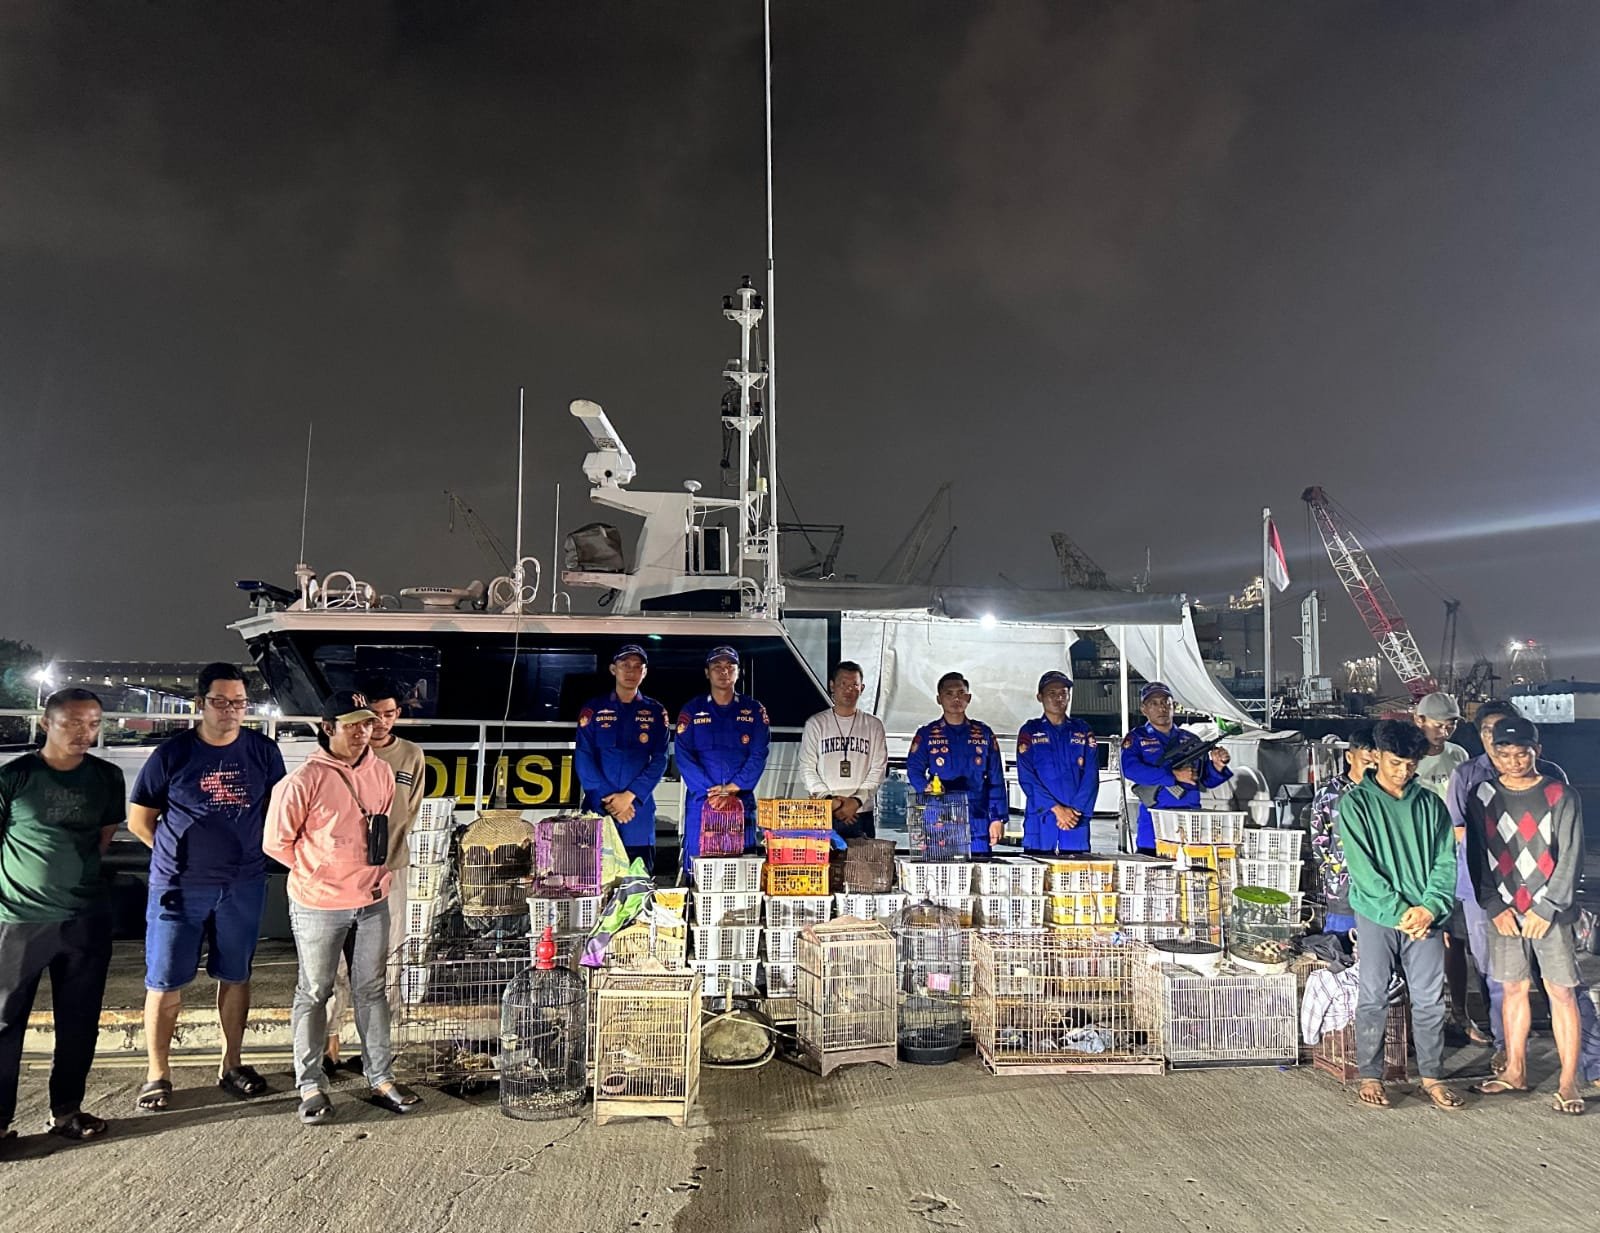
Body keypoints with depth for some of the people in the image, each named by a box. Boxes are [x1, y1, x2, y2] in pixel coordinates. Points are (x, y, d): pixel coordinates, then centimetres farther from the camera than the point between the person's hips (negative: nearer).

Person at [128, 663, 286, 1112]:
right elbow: (139, 819, 1)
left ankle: (231, 1066, 27)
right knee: (165, 982, 5)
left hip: (243, 886, 2)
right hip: (179, 888, -2)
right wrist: (181, 854, -1)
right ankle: (157, 1074, 21)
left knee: (235, 976, 13)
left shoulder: (263, 751, -1)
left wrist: (252, 850, 4)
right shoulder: (173, 753, -7)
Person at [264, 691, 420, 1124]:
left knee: (371, 991, 13)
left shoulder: (381, 772, 1)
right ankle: (310, 1087, 20)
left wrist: (378, 869, 10)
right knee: (313, 994, 8)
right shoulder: (304, 780, -15)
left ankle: (382, 1080, 22)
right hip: (318, 906, -5)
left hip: (373, 902, 5)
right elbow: (276, 841, -9)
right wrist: (317, 872, -2)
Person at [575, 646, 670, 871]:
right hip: (598, 807, 0)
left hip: (639, 808, 0)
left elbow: (659, 759, 0)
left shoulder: (655, 712, 9)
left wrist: (630, 796, -12)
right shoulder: (594, 710, 7)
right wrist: (608, 799, -11)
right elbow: (583, 758, 0)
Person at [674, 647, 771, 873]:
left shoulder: (754, 710, 8)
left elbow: (758, 756, -2)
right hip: (700, 802, 0)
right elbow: (684, 757, -3)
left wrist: (731, 788, -15)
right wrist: (711, 792, -14)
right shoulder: (692, 710, 7)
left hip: (741, 802, 1)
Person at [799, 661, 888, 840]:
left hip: (861, 813, 1)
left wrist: (857, 801, -10)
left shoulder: (873, 725, 10)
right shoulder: (816, 723, 8)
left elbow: (878, 769, 3)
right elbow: (806, 769, 2)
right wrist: (830, 800, -10)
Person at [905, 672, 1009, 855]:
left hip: (977, 823, 1)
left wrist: (998, 818, 3)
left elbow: (996, 779, 11)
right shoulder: (927, 734, 9)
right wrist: (927, 789, -20)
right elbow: (914, 770, 2)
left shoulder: (984, 733, 13)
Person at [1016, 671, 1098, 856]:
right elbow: (1026, 777, -3)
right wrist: (1056, 808, -12)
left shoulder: (1083, 731, 13)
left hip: (1076, 818, 2)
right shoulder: (1030, 731, 7)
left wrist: (1075, 809, -10)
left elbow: (1091, 775, 4)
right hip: (1040, 818, -1)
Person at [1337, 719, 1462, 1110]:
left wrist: (1430, 907, -11)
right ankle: (1370, 1076, 14)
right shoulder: (1356, 803, -4)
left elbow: (1446, 861, 3)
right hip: (1376, 915, -3)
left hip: (1425, 916, 3)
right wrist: (1398, 910, -15)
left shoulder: (1430, 804, 7)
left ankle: (1432, 1075, 22)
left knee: (1430, 998, 8)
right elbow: (1362, 866, -10)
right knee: (1373, 997, 4)